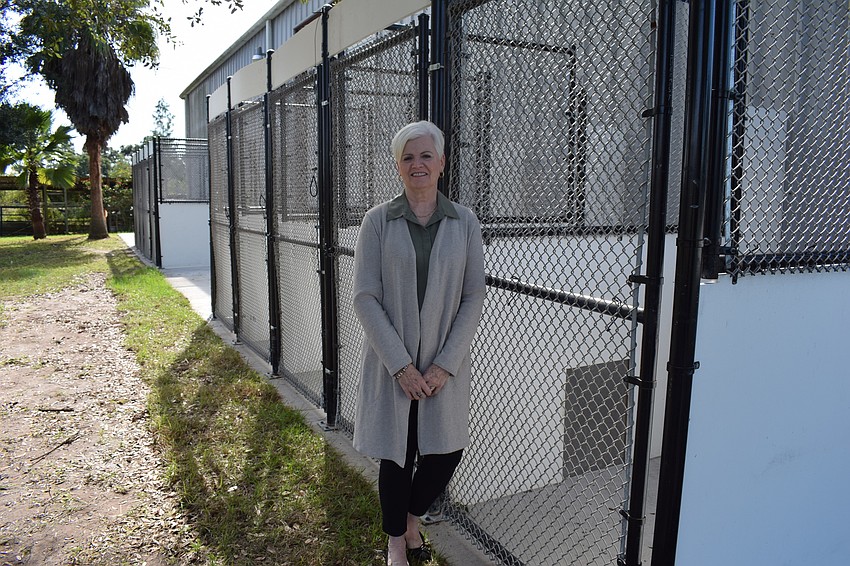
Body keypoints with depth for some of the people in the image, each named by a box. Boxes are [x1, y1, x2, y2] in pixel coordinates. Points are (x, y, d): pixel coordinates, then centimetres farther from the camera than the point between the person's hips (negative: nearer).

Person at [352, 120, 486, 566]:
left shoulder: (464, 223, 0)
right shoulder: (378, 221, -4)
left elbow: (474, 299, -1)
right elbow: (364, 298, -8)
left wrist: (445, 364, -10)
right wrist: (401, 365, -14)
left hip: (445, 365, 2)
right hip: (391, 363, -1)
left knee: (446, 453, 6)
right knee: (396, 456, 9)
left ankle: (412, 517, 39)